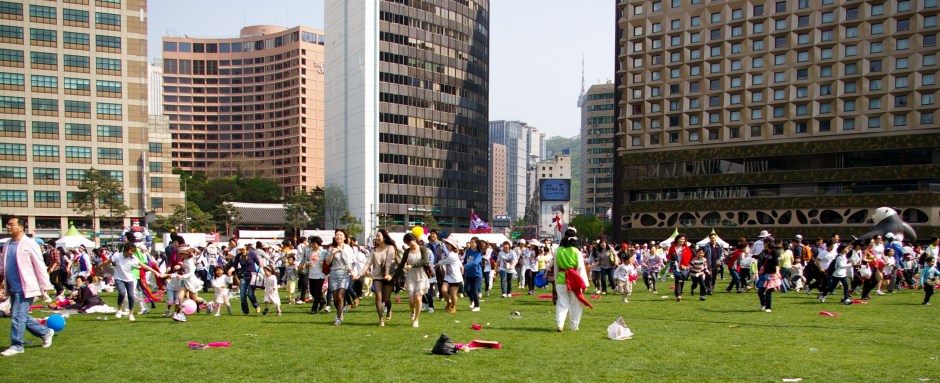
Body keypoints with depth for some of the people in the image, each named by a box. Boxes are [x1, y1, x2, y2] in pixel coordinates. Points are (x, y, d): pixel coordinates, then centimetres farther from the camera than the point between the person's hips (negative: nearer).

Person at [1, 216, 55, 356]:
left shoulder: (29, 244, -10)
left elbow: (40, 266, -10)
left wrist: (45, 286, -10)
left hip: (25, 288, -8)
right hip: (12, 289, 8)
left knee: (18, 316, -7)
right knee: (22, 317, 14)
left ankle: (16, 345, 3)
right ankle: (46, 332, 28)